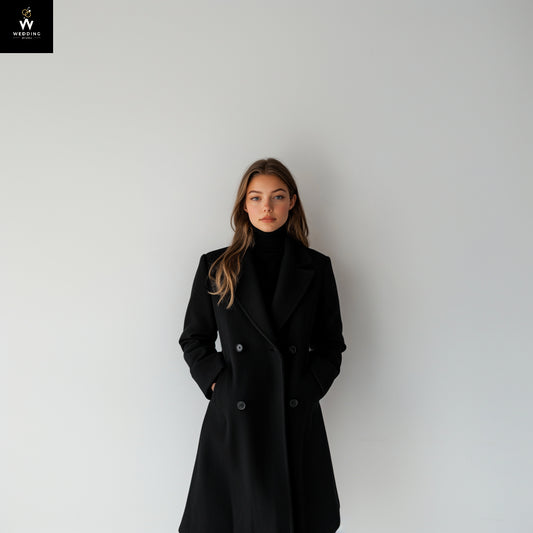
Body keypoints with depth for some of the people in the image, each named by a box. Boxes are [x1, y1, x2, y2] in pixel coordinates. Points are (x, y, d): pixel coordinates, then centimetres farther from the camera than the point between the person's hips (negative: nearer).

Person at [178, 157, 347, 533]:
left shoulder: (316, 267, 2)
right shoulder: (216, 267, 1)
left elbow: (331, 344, 7)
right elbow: (193, 339, 7)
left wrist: (309, 387, -4)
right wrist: (217, 382, -5)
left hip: (297, 418, 1)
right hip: (234, 420, 0)